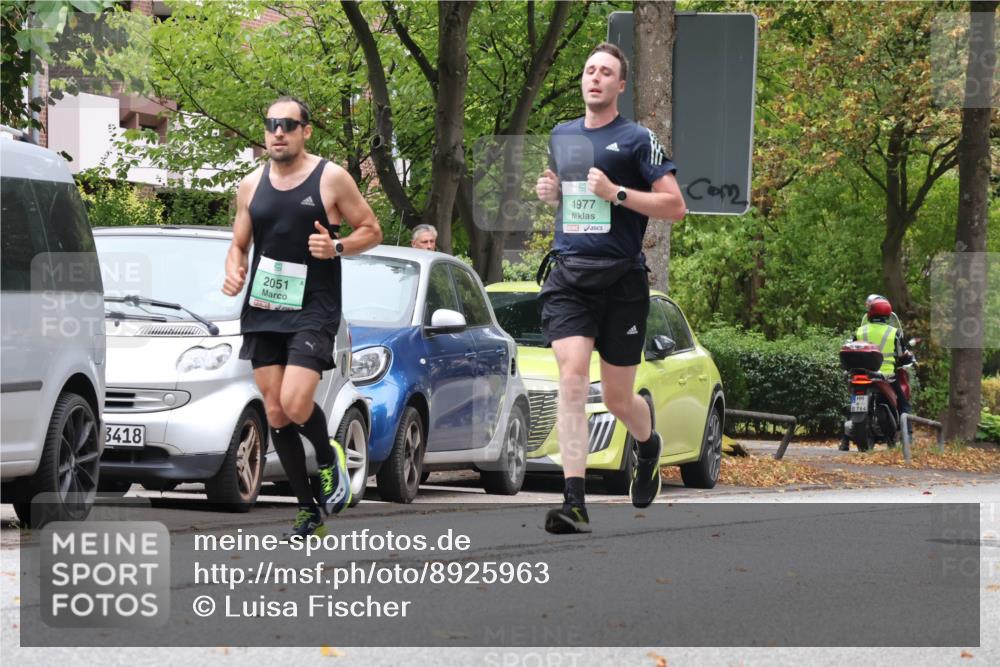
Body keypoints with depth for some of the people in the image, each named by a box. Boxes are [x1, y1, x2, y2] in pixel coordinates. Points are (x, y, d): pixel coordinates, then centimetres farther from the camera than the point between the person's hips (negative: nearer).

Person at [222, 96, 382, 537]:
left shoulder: (331, 179, -3)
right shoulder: (252, 186, 9)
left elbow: (371, 231, 3)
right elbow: (238, 244, 17)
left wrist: (337, 248, -16)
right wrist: (233, 272, -5)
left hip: (313, 310, -5)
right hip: (262, 312, 5)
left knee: (295, 404, -21)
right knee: (275, 414, 4)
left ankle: (329, 458, 13)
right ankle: (309, 511, 15)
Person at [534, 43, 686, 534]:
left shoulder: (637, 139, -2)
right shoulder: (561, 136, 13)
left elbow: (675, 206, -7)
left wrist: (617, 193, -17)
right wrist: (550, 192, 8)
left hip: (622, 280, -3)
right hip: (567, 276, 3)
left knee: (618, 399, 6)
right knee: (572, 378, -16)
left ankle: (648, 447, 43)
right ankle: (574, 503, -22)